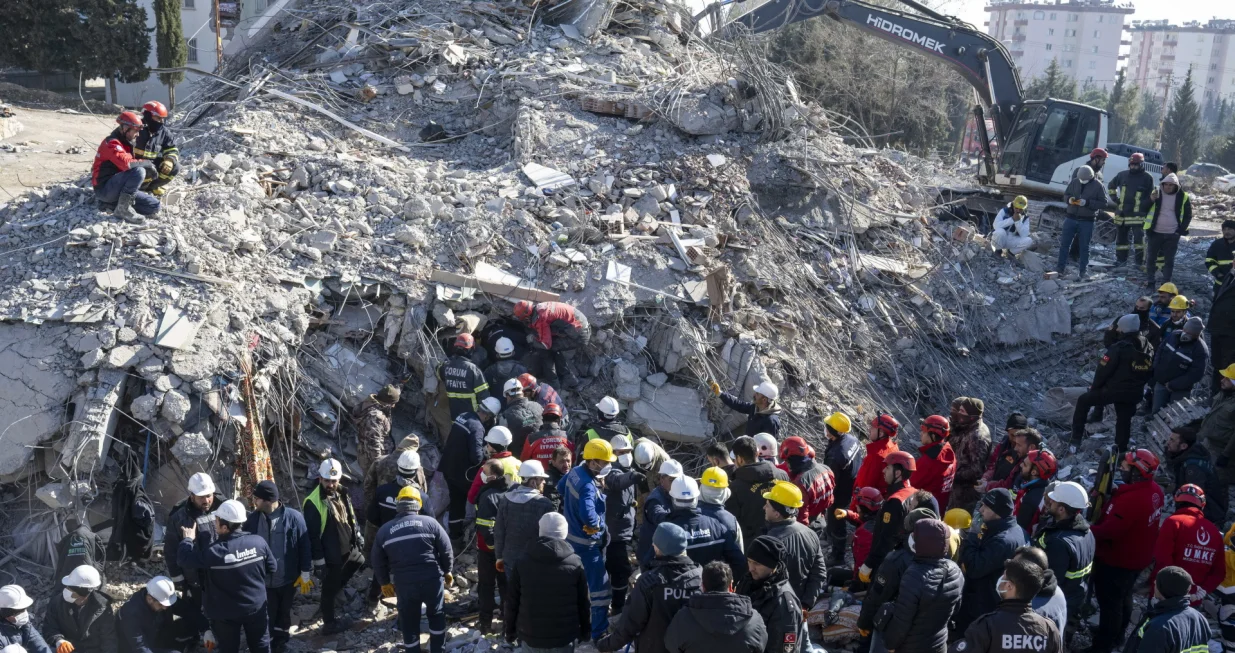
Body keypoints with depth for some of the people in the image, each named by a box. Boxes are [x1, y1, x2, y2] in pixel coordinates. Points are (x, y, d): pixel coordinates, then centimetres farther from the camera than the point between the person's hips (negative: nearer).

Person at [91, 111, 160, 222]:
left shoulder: (126, 144, 17)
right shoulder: (112, 143, -14)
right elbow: (127, 164, -30)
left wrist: (148, 167, -3)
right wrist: (148, 163, -18)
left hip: (116, 188, 9)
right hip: (105, 188, -9)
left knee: (154, 206, 0)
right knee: (139, 171, -31)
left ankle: (111, 204, 4)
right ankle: (123, 208, -23)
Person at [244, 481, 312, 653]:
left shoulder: (293, 517, -17)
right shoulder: (253, 519, -9)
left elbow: (305, 547, -9)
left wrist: (305, 574, -6)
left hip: (288, 579, -1)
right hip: (262, 579, 1)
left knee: (284, 611, 19)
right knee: (267, 615, 9)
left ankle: (281, 639, 42)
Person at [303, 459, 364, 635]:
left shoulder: (342, 494, 1)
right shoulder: (313, 503, -23)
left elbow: (352, 518, 16)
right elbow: (313, 535, -21)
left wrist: (358, 539, 19)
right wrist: (318, 561, -18)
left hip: (349, 549, 8)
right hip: (331, 556, -8)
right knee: (330, 589, 9)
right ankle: (330, 624, 27)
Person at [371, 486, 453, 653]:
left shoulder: (384, 530, 5)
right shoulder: (430, 522, -1)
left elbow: (377, 562, 10)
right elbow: (446, 551, 0)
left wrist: (384, 582, 24)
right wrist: (447, 572, 16)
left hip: (404, 584, 0)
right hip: (432, 580, 0)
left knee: (409, 623, 15)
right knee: (436, 614, 23)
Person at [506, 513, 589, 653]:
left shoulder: (522, 564, -5)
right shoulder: (575, 564, -6)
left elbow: (512, 603, 1)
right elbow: (584, 603, 1)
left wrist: (510, 631, 13)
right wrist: (586, 630, 14)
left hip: (531, 636, 0)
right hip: (564, 636, 0)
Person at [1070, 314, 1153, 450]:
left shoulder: (1119, 348, -19)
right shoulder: (1148, 348, 3)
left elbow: (1103, 370, -15)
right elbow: (1149, 372, 13)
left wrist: (1094, 387, 0)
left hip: (1114, 390, -6)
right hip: (1134, 393, 6)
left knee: (1083, 401, 11)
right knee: (1124, 420, 19)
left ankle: (1076, 437, 8)